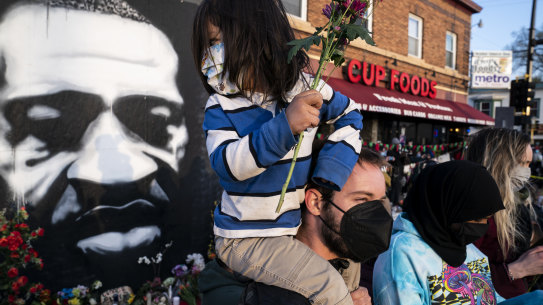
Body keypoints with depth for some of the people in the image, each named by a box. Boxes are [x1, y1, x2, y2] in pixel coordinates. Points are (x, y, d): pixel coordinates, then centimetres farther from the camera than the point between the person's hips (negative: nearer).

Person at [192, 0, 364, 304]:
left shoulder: (306, 88, -5)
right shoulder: (221, 107, -12)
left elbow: (350, 114, 7)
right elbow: (225, 164, -26)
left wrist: (332, 172, -7)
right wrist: (285, 126, -39)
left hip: (297, 223, 5)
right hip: (245, 236, -4)